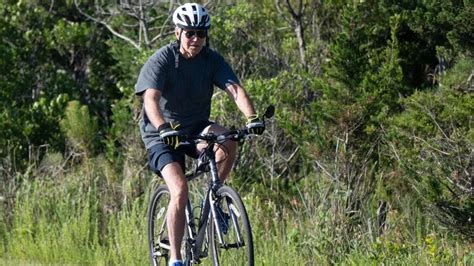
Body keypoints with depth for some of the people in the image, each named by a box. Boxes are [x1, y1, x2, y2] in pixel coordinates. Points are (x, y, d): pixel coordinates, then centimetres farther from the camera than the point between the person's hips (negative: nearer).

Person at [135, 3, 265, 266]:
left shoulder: (212, 60, -6)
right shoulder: (162, 60, -16)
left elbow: (235, 89, -19)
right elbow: (151, 99, -30)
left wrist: (252, 117, -38)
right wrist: (164, 129, -49)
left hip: (197, 128, 3)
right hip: (163, 134, -3)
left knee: (228, 142, -30)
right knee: (180, 189, -24)